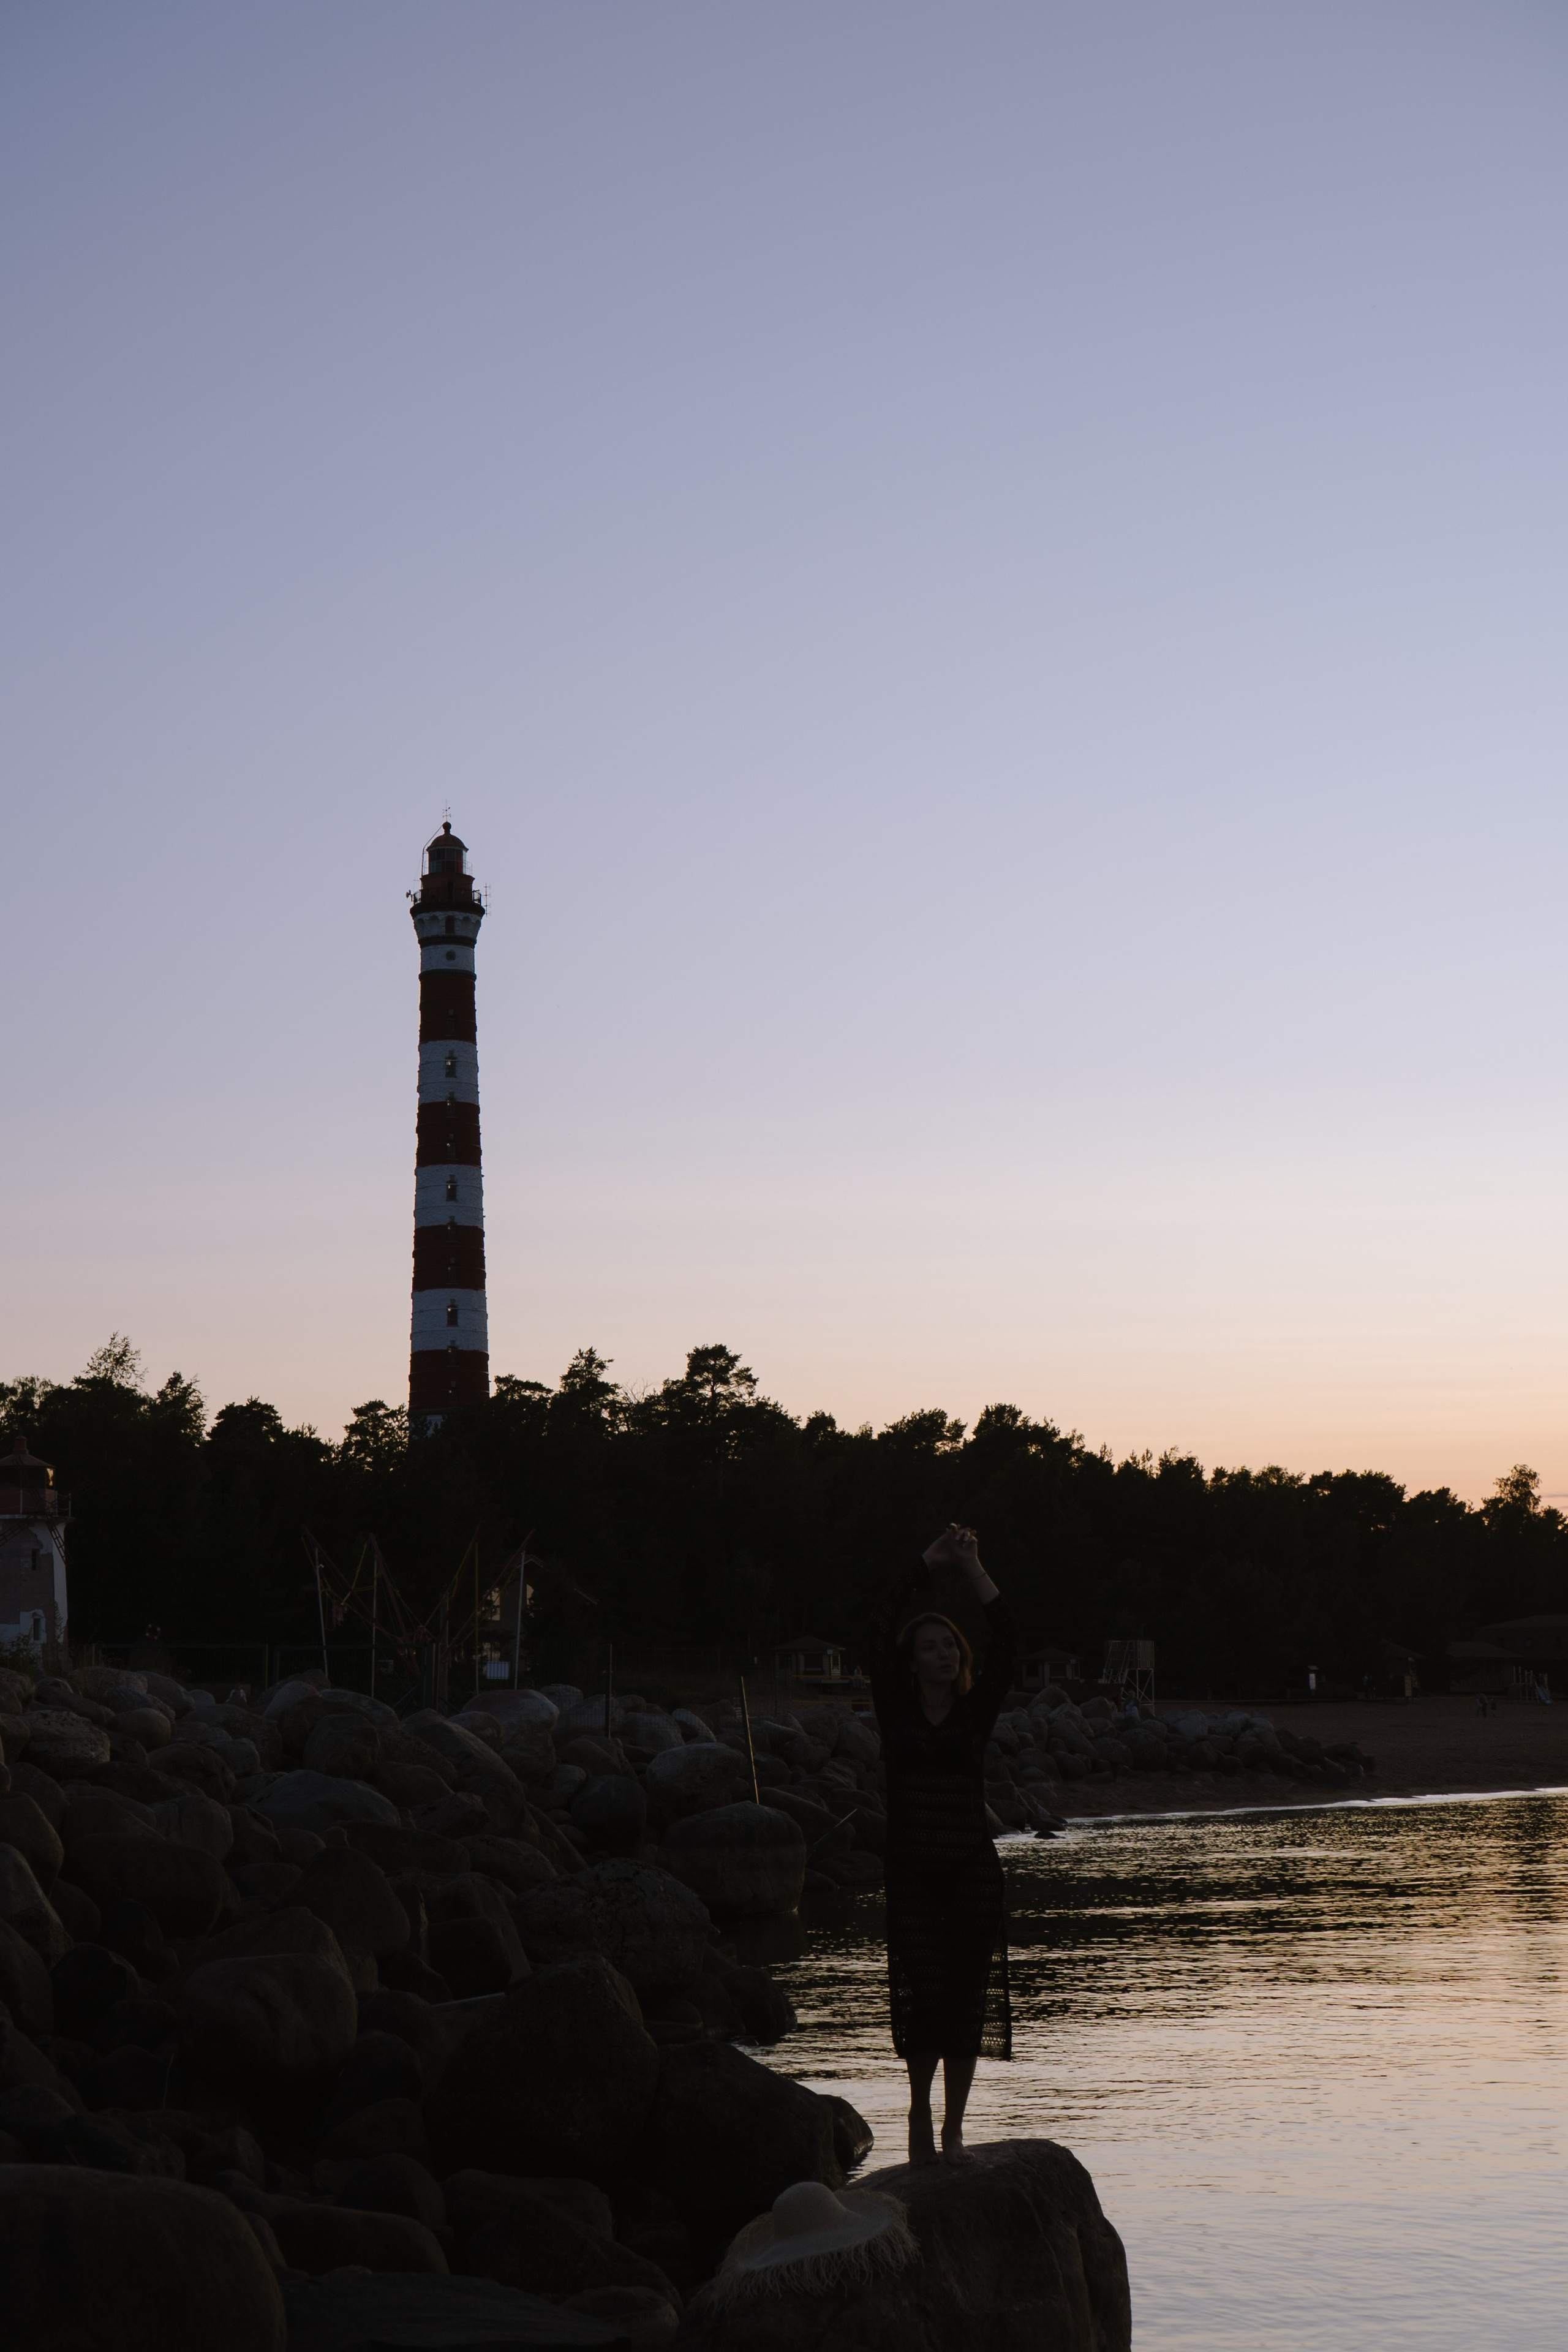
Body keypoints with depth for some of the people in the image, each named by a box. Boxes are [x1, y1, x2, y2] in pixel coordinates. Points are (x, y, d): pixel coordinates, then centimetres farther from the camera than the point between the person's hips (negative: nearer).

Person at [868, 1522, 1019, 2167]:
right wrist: (926, 1564, -5)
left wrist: (973, 1568, -5)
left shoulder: (976, 1709, 7)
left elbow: (1006, 1643, -4)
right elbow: (881, 1637, -6)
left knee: (967, 1994, 0)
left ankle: (953, 2127, 9)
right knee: (922, 1990, -7)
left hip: (972, 1870, 1)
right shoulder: (895, 1709, 5)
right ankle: (920, 2110, 15)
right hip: (911, 1871, -1)